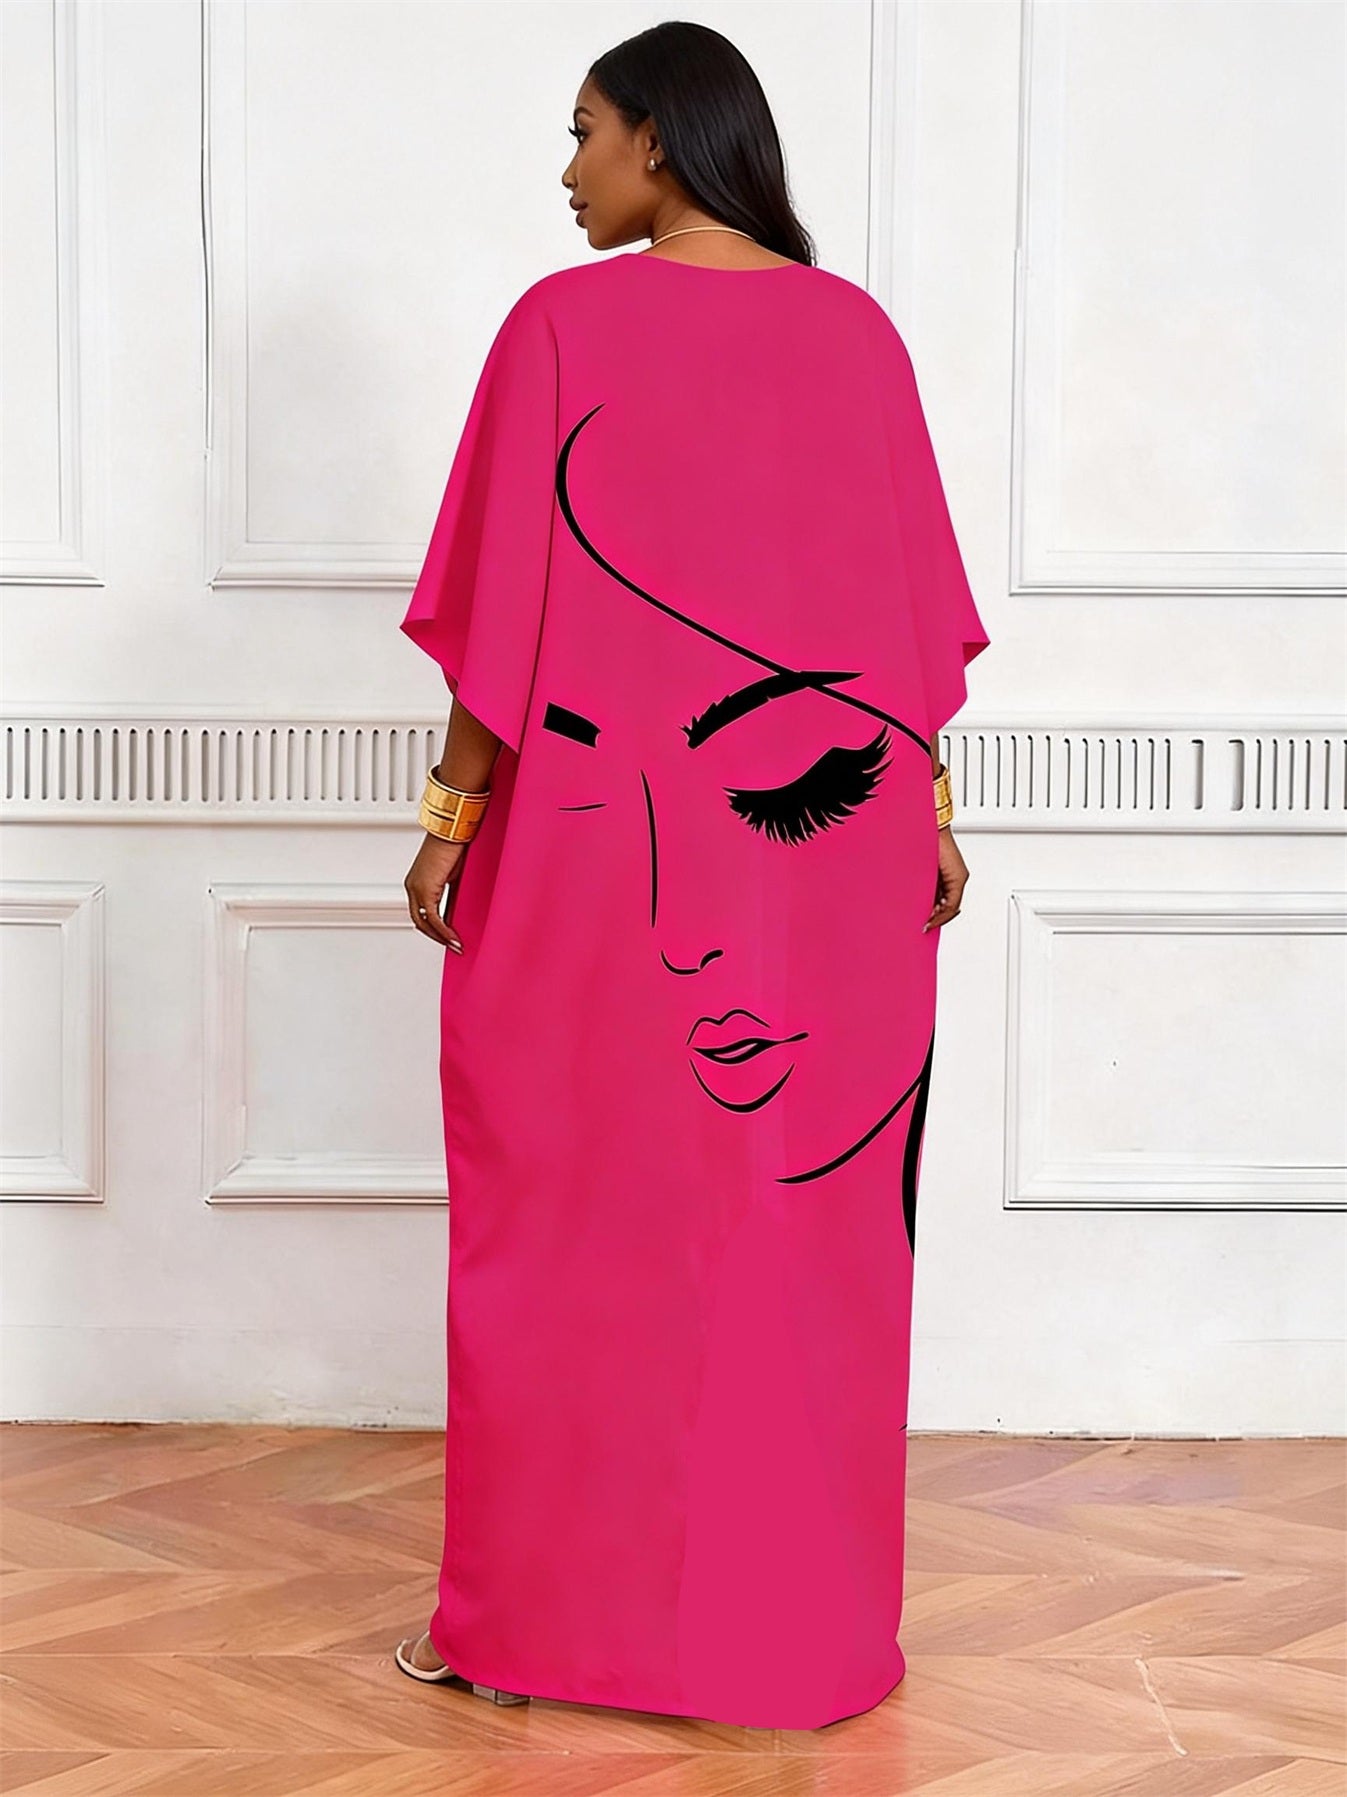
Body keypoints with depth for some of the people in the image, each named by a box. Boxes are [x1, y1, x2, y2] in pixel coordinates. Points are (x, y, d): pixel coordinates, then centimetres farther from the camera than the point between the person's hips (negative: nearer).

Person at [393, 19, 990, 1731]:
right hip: (833, 846, 4)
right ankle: (804, 1613, 21)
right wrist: (928, 809, 13)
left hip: (609, 841, -4)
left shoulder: (566, 325, -8)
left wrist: (453, 812, -2)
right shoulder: (856, 331, 4)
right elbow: (907, 601, 6)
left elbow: (508, 602, -9)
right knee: (811, 1217, 11)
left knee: (579, 1219, 6)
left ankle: (547, 1612, 14)